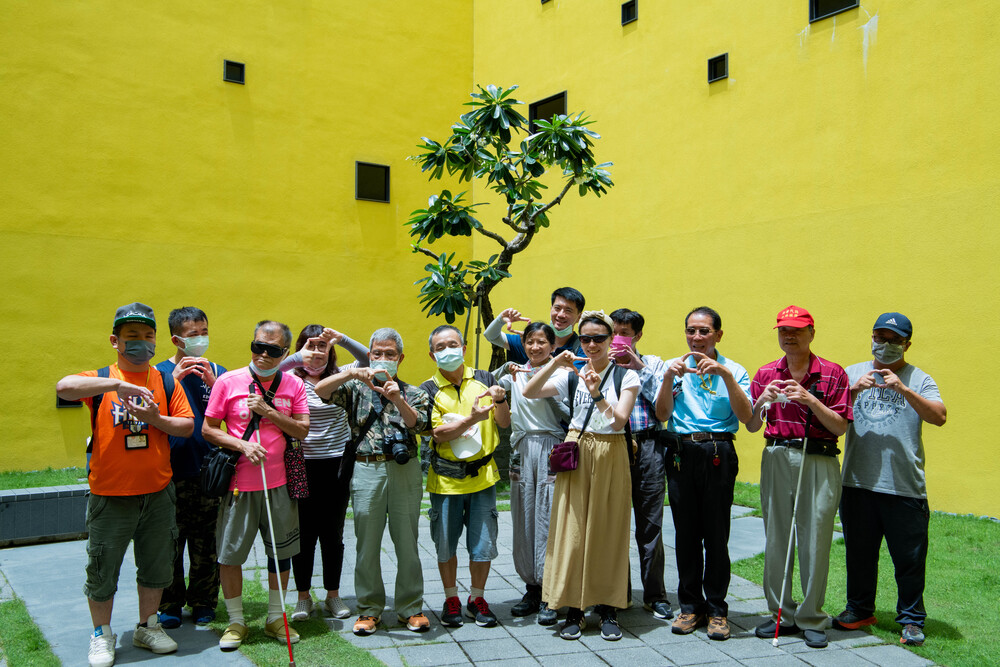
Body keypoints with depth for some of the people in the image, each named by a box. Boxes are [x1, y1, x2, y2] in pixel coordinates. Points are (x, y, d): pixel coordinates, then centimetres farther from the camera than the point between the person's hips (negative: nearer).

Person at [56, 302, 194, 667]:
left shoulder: (166, 381, 4)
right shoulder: (100, 380, -4)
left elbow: (187, 426, 0)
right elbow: (64, 387, -25)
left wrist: (156, 419, -18)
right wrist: (118, 384, -32)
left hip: (157, 492, 3)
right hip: (110, 494, -2)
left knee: (156, 565, 16)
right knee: (103, 568, 9)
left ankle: (147, 627, 36)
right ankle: (102, 636, 30)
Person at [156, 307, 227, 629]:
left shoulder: (216, 371, 7)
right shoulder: (161, 372, 1)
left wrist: (213, 383, -14)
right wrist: (175, 381, -18)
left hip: (208, 469, 2)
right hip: (172, 470, -1)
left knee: (206, 542, 8)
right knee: (170, 541, 3)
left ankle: (203, 602, 22)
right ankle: (169, 604, 19)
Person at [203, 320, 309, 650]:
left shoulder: (293, 385, 1)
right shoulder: (228, 382, -4)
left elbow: (303, 430, -3)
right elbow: (208, 429, -1)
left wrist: (268, 411, -14)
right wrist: (242, 445, -15)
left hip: (279, 483, 2)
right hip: (239, 483, -2)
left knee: (281, 550, 12)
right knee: (230, 553, 6)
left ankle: (276, 617, 29)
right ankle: (236, 621, 24)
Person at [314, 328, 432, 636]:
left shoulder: (412, 392, 12)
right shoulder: (357, 389, 10)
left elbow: (419, 424, -7)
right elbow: (321, 390, -7)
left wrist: (398, 400, -22)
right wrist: (352, 373, -20)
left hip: (405, 470, 0)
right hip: (367, 469, 0)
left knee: (407, 541, 5)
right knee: (367, 543, 6)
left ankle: (411, 607, 18)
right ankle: (369, 609, 20)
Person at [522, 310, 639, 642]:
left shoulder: (626, 376, 2)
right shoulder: (572, 374, 6)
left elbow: (619, 420, -9)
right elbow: (529, 392, -5)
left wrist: (597, 394, -23)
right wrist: (554, 363, -15)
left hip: (611, 455, -1)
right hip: (576, 453, 1)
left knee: (608, 531, 2)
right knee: (572, 530, -1)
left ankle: (608, 609, 15)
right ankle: (574, 610, 10)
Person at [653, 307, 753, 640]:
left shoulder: (733, 370, 4)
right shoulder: (673, 367, 9)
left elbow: (745, 416, -11)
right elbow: (662, 414, -1)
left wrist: (725, 375, -21)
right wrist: (668, 379, -16)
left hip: (717, 454, -2)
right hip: (680, 453, 2)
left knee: (716, 534, 0)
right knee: (685, 533, 7)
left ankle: (717, 609, 15)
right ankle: (690, 606, 20)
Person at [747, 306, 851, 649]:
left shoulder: (833, 374, 2)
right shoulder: (766, 374, 10)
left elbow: (840, 427, -3)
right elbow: (752, 426, 9)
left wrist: (810, 400, -16)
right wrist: (762, 401, -10)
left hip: (819, 462, -3)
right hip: (776, 459, 3)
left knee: (815, 540, -1)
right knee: (775, 537, 6)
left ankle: (811, 619, 13)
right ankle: (781, 613, 19)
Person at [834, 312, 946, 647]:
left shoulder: (919, 380, 4)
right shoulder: (852, 374, 10)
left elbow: (939, 417, -11)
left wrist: (903, 389, -23)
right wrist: (854, 391, -15)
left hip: (905, 487, -2)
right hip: (857, 483, 2)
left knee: (910, 558, 5)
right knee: (859, 554, 14)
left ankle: (911, 619, 21)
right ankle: (859, 610, 30)